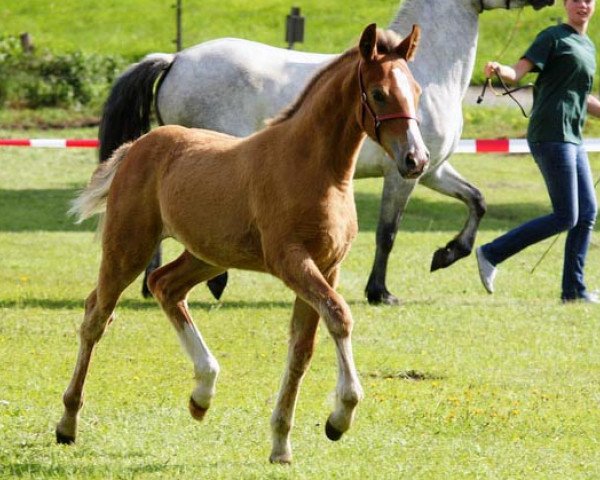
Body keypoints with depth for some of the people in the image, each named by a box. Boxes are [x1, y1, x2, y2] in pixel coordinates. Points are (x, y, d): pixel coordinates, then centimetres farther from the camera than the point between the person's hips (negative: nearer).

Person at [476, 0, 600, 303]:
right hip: (550, 137, -9)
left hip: (571, 139, 9)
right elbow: (517, 73, -13)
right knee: (565, 218, -12)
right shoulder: (553, 37, -3)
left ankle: (573, 290, 14)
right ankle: (491, 254, -5)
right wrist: (499, 70, -34)